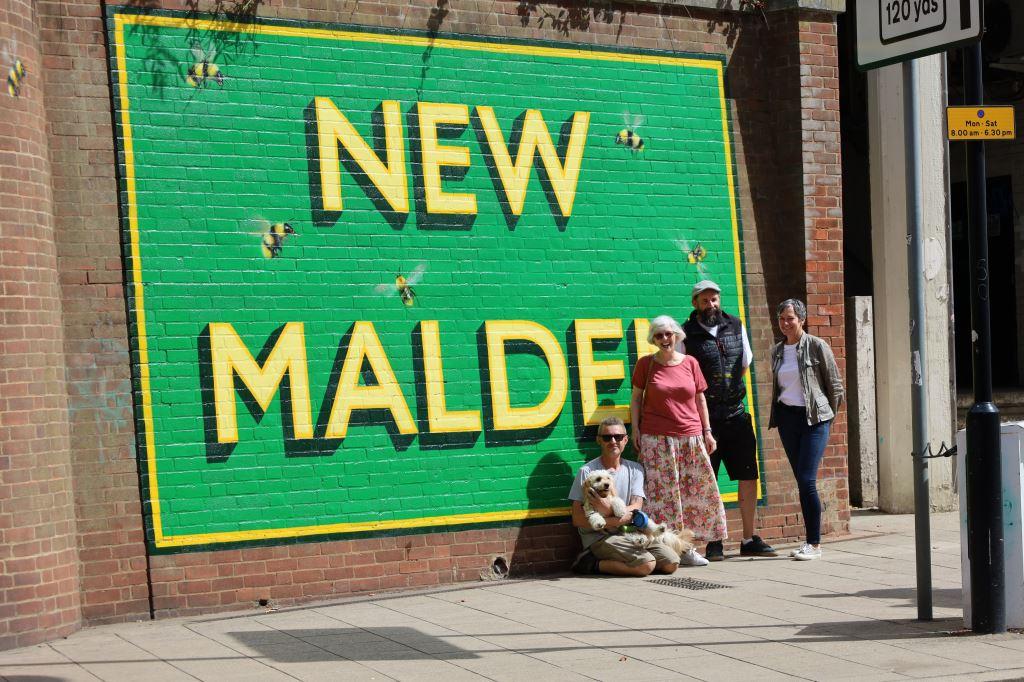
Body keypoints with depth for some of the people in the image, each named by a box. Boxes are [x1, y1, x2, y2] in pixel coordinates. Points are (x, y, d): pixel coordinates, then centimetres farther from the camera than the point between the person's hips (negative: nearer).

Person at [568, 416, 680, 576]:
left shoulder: (634, 469, 11)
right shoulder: (587, 472, -4)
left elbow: (636, 508, -2)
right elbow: (577, 519, -9)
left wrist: (610, 510, -22)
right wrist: (615, 520, -20)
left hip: (629, 534, 6)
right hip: (599, 537, -6)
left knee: (671, 563, -10)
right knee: (646, 564, -26)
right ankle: (593, 563, -7)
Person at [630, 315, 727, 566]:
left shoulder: (690, 362, 7)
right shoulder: (645, 364, 3)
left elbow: (700, 398, 13)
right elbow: (636, 399, 7)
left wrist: (707, 431, 10)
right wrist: (635, 429, -1)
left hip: (690, 438, 3)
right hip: (656, 439, -3)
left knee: (695, 491, 1)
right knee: (661, 493, -5)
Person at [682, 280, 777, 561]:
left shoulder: (735, 326, 8)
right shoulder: (687, 334, -4)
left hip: (736, 414, 4)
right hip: (704, 417, -4)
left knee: (749, 476, 4)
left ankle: (749, 539, 12)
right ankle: (714, 542, 8)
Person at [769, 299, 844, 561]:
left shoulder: (816, 346, -6)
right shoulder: (777, 351, 12)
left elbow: (835, 384, -1)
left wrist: (827, 415, 2)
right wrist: (777, 416, 14)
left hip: (814, 418, -6)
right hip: (787, 418, 6)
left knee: (807, 480, -13)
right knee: (801, 481, 6)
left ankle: (814, 544, -6)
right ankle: (811, 540, 10)